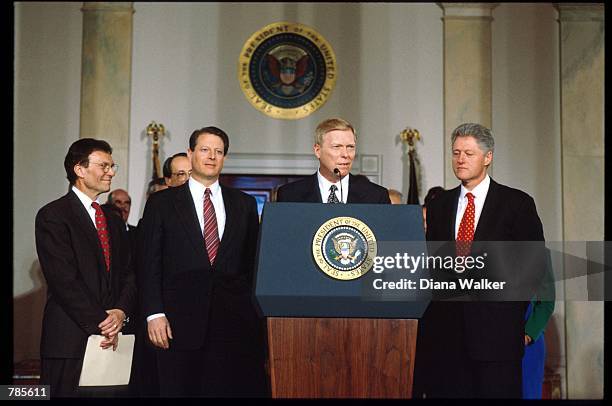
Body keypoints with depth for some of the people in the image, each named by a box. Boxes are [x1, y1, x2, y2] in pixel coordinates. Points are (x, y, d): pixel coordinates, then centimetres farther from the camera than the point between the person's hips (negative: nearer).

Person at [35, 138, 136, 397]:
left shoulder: (114, 222, 19)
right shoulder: (52, 216, -4)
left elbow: (128, 274, 12)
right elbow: (64, 280, -12)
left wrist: (121, 311, -7)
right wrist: (101, 324, -14)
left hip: (112, 339, 6)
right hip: (70, 340, -6)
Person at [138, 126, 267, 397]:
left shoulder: (244, 204, 13)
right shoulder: (161, 203, 6)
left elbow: (252, 263, 12)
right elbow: (149, 263, 2)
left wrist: (254, 313, 4)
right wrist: (154, 314, -7)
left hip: (234, 321, 2)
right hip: (181, 323, -1)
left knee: (239, 389, 0)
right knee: (181, 389, 3)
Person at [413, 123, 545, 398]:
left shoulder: (517, 203, 2)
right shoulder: (439, 205, 14)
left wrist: (504, 289, -9)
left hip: (496, 326, -3)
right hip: (445, 328, 3)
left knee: (496, 391, -1)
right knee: (445, 390, 3)